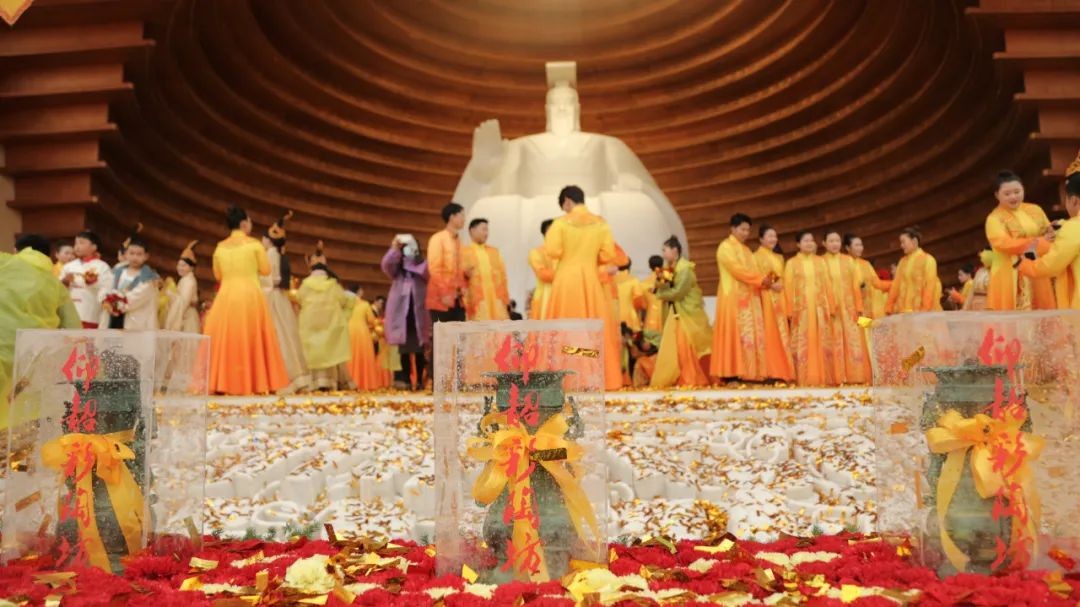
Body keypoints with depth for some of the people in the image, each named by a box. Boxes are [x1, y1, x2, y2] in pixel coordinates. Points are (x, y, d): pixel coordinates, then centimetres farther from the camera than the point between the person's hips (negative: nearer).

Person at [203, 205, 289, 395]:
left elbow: (218, 275, 15)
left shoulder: (220, 247, 8)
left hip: (226, 297, 3)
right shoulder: (254, 244, -3)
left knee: (224, 340, 5)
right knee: (253, 340, 3)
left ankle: (222, 383, 1)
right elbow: (265, 270, 3)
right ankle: (258, 383, 3)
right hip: (251, 297, -3)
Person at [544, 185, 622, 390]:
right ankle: (601, 378, 7)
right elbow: (608, 254, 0)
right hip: (591, 279, 2)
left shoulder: (561, 222, -5)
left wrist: (567, 254, 7)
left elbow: (552, 251, -14)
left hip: (567, 280, -2)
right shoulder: (601, 223, 3)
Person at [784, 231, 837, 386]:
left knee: (822, 342, 0)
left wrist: (831, 307, 4)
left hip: (820, 308, 2)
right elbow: (788, 287, 1)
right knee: (802, 344, -4)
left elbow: (827, 285, 11)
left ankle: (823, 378, 4)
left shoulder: (820, 261, 13)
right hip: (801, 308, -2)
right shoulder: (792, 263, 6)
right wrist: (791, 310, -8)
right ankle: (805, 379, -3)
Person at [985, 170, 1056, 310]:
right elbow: (1003, 243, -21)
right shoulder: (994, 218, -6)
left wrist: (1051, 234, -10)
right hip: (1011, 278, -5)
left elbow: (1050, 235, 15)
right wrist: (1038, 242, -25)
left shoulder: (1035, 210, 11)